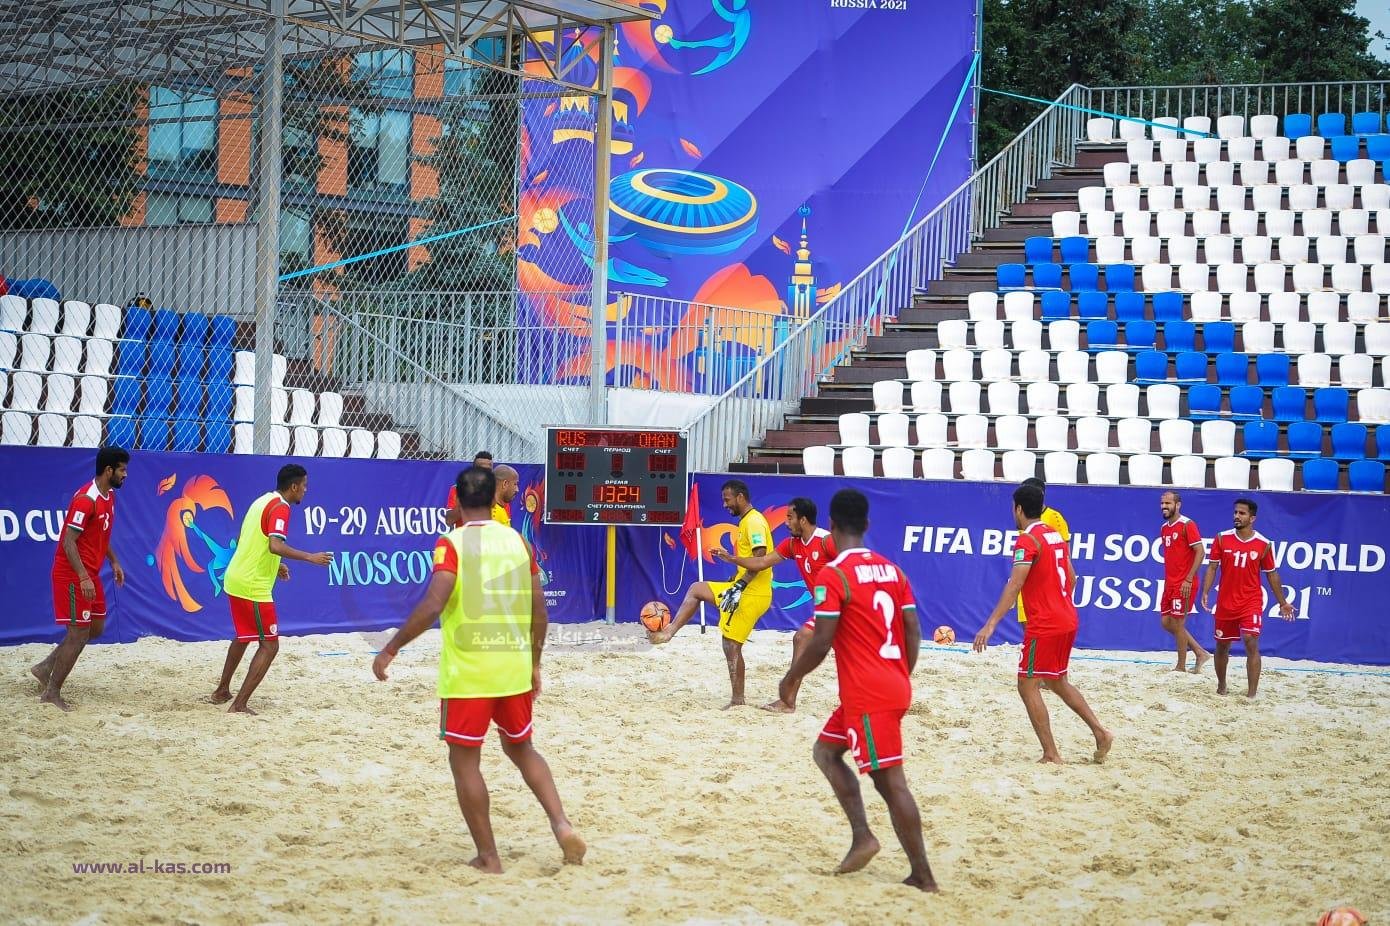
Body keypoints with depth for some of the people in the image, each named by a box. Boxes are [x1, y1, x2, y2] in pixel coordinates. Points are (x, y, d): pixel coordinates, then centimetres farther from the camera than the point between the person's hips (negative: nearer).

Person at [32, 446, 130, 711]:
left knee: (95, 628, 14)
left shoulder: (109, 496, 9)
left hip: (90, 574, 10)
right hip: (74, 576, -10)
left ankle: (45, 668, 22)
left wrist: (114, 561, 18)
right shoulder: (86, 499, -22)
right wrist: (83, 578, -28)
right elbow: (68, 542, -23)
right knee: (79, 634, -6)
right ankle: (51, 692, 2)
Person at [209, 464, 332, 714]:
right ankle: (239, 706, -9)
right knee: (269, 645, -5)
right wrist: (310, 557, -27)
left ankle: (222, 691, 39)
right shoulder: (280, 508, -15)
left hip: (235, 579, 10)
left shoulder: (262, 501, 13)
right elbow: (275, 545, -30)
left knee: (243, 637, 28)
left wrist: (274, 565, 26)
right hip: (253, 588, -10)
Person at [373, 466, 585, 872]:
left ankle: (488, 858, 8)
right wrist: (534, 664, 20)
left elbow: (432, 605, -20)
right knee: (521, 748, 23)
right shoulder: (519, 541, 7)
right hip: (515, 667, 5)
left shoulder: (452, 543, -8)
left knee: (464, 760, 8)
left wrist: (390, 649, -12)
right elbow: (539, 611, 8)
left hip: (468, 671, -5)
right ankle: (562, 826, 7)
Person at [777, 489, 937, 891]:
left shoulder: (833, 574, -12)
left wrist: (791, 679, 0)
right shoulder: (892, 570, 10)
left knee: (890, 781, -4)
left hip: (867, 695, -8)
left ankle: (923, 876, -2)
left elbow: (821, 642, -16)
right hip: (895, 687, 8)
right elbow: (913, 632, 11)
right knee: (825, 750, 19)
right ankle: (861, 836, 10)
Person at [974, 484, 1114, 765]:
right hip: (1067, 620, 9)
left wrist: (991, 624, -29)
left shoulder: (1027, 540, -15)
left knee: (1028, 686, -2)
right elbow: (1071, 578, 20)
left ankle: (1051, 755, -5)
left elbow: (1014, 585, -25)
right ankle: (1100, 733, 19)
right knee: (1057, 682, 23)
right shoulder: (1055, 535, 11)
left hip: (1044, 625, -9)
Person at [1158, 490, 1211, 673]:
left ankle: (1181, 667, 7)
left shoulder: (1187, 525, -12)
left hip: (1183, 584, -9)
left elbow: (1199, 552, -16)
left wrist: (1189, 579, -21)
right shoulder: (1164, 528, 13)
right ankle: (1200, 653, 18)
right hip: (1170, 583, 9)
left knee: (1177, 623, -4)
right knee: (1166, 622, 10)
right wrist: (1167, 580, 18)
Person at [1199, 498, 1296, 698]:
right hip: (1225, 602, 2)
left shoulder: (1264, 544, -4)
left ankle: (1252, 693, -16)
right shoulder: (1222, 539, -2)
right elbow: (1212, 567, -1)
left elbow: (1272, 574, 5)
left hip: (1251, 602, -2)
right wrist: (1205, 592, -15)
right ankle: (1221, 686, 37)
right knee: (1222, 645, 14)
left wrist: (1282, 603, 7)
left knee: (1251, 643, -17)